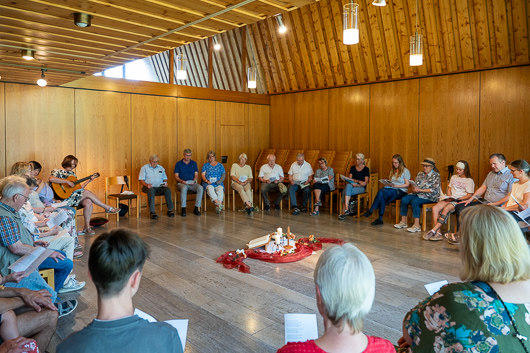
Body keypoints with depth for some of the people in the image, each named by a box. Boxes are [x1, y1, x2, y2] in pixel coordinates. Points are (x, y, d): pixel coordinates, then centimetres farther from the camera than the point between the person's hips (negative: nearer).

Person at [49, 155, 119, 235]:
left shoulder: (72, 173, 21)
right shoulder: (58, 171, 0)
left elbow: (79, 187, 18)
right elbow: (51, 179, -24)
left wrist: (89, 181, 9)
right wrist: (67, 181, -25)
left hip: (75, 197, 7)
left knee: (88, 202, -23)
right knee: (87, 192, -23)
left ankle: (87, 228, -21)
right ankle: (108, 208, -14)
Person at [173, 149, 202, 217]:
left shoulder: (194, 163, 16)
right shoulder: (178, 164, 10)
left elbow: (196, 175, 10)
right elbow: (176, 176, 4)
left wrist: (193, 181, -11)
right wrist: (181, 181, -16)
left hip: (192, 184, 2)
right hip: (181, 183, -2)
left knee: (200, 188, -30)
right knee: (184, 188, -39)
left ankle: (196, 208, -25)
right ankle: (183, 209, -32)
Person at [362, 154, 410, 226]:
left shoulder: (405, 171, 1)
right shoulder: (392, 171, 21)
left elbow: (407, 184, -6)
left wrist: (395, 186, -18)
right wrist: (387, 183, -4)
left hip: (401, 191, -5)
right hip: (391, 189, 5)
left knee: (381, 192, -33)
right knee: (382, 197, -31)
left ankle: (371, 210, -28)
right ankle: (380, 219, -32)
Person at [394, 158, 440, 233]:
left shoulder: (436, 175, -4)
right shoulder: (420, 174, 16)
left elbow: (434, 190, -14)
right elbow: (414, 184, 18)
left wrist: (420, 190, -19)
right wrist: (414, 189, -8)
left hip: (429, 197, -7)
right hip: (417, 194, 7)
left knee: (415, 201, -33)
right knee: (404, 199, -17)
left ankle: (417, 225, -31)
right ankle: (403, 222, -10)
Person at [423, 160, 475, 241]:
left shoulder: (469, 181, 4)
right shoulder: (454, 177, 22)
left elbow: (469, 195, -4)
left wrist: (456, 198, -16)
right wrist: (449, 197, 1)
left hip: (460, 201, -5)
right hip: (450, 199, 5)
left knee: (446, 209, -36)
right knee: (435, 208, -25)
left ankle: (433, 231, -36)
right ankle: (438, 233, -32)